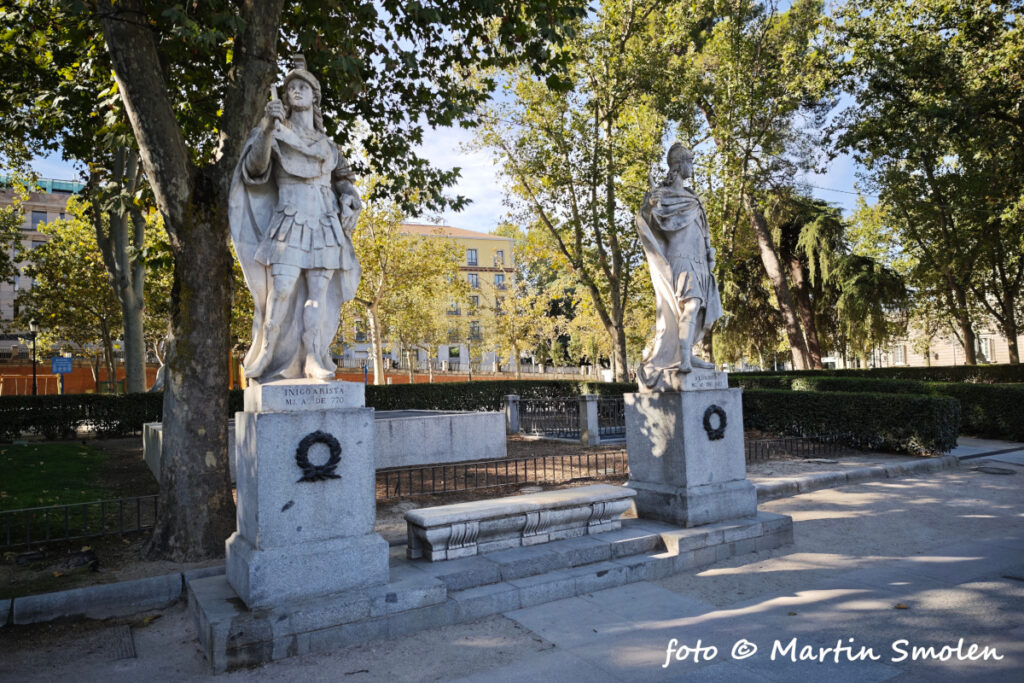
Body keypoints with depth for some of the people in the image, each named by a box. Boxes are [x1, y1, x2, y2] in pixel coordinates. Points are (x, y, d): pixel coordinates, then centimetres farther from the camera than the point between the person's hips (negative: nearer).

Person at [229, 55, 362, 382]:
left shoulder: (327, 144, 20)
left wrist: (349, 202, 3)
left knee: (318, 293, -4)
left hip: (324, 227, 3)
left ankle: (313, 359, -5)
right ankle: (265, 362, -4)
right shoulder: (276, 135, 9)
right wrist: (267, 128, -24)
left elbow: (344, 180, 26)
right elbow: (255, 166, -9)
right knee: (280, 293, -11)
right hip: (290, 224, -3)